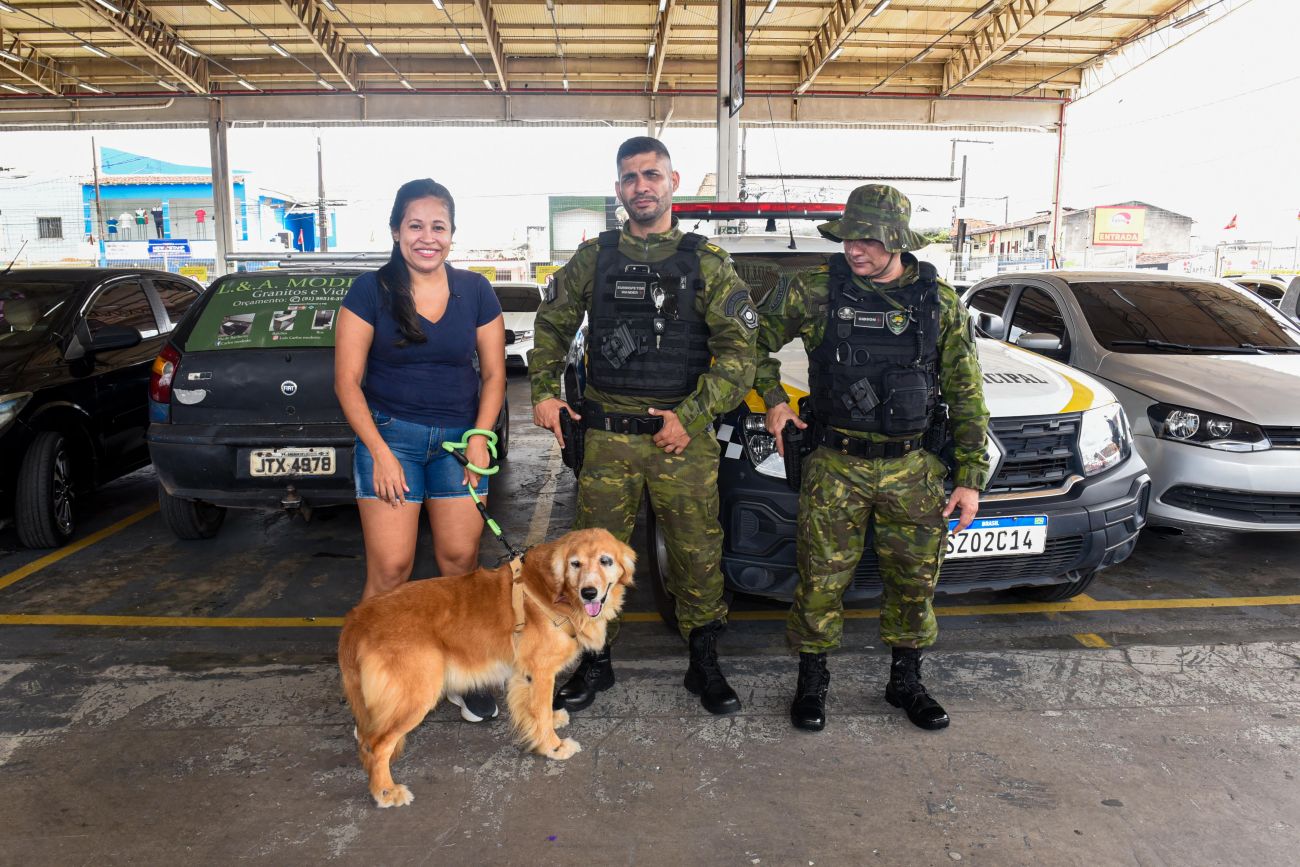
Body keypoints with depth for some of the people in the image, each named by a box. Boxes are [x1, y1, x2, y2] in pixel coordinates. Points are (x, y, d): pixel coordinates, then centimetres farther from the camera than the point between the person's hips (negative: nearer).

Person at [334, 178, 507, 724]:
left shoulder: (475, 292, 4)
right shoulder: (371, 291, -2)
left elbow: (493, 373, 7)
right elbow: (347, 379, -3)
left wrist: (480, 437, -6)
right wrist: (379, 451, -10)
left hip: (459, 438, 2)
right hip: (390, 435, -2)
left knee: (461, 561, 4)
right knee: (390, 568, -4)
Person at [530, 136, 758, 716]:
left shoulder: (706, 262, 3)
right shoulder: (594, 258, 9)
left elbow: (739, 348, -2)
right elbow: (552, 325, 19)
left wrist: (691, 416, -10)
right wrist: (544, 391, 6)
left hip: (684, 434, -1)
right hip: (606, 434, 1)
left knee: (697, 553, 5)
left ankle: (704, 665, 25)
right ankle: (595, 663, 26)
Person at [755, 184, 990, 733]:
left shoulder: (940, 303, 2)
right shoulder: (815, 293, -2)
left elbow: (967, 396, 5)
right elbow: (757, 338, 11)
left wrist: (970, 478, 1)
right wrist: (772, 399, -1)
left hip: (913, 469, 2)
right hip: (835, 466, -1)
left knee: (915, 580, 11)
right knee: (822, 579, 3)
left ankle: (905, 682, 32)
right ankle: (811, 683, 23)